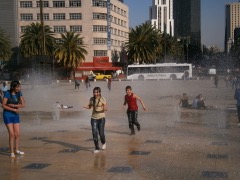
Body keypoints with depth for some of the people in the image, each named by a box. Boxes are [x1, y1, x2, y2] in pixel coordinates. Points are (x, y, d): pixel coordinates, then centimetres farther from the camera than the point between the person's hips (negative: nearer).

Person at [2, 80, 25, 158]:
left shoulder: (19, 93, -1)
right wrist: (14, 109, -18)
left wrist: (13, 105, -18)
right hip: (7, 115, -5)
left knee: (17, 134, 6)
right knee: (12, 134, -7)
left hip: (16, 115, 5)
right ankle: (12, 152, 2)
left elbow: (23, 104, -5)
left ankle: (16, 150, 23)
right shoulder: (7, 93, -15)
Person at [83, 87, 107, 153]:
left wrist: (104, 108, -39)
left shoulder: (102, 99, -10)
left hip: (101, 118, -3)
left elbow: (106, 108, -16)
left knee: (101, 133, -4)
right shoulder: (92, 99, 2)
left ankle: (104, 143, 29)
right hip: (94, 118, 3)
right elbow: (90, 106, 14)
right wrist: (86, 107, -9)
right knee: (94, 133, -2)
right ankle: (97, 148, 9)